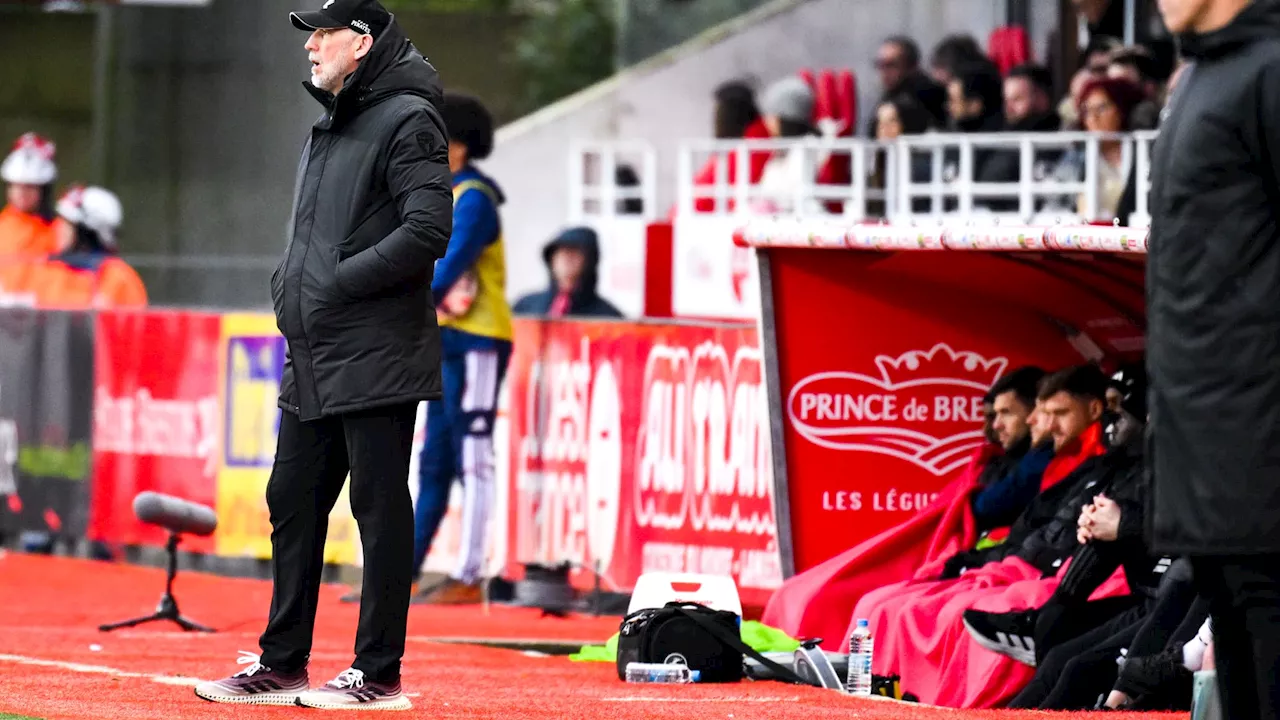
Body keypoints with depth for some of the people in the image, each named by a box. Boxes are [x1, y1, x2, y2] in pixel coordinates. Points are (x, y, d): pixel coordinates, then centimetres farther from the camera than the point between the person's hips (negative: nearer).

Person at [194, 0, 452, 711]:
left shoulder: (406, 120, -9)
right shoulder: (327, 128, 20)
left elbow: (427, 231, -19)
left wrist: (338, 283, -17)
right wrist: (288, 284, 10)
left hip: (375, 359, -9)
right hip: (311, 361, 9)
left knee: (381, 512, -5)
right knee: (293, 505, 11)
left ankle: (379, 674, -2)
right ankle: (281, 666, 18)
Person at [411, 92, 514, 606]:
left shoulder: (473, 200, -12)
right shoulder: (448, 196, 16)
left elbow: (451, 266, -21)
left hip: (476, 342, -9)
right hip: (450, 341, 9)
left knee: (472, 458, -7)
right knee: (435, 461, 10)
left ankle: (468, 578, -5)